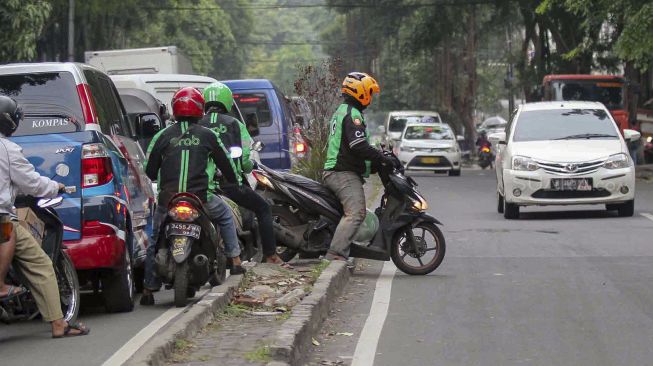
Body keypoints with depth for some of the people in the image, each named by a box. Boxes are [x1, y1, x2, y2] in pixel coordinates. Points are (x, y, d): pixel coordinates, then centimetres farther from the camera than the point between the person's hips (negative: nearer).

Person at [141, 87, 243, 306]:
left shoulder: (163, 136, 8)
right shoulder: (208, 136, 6)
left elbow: (149, 170, 10)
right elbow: (225, 163, 16)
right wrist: (233, 181, 37)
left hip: (167, 198, 1)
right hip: (200, 197, -1)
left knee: (155, 242, 16)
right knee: (225, 215, 28)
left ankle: (149, 289, 10)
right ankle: (235, 261, 22)